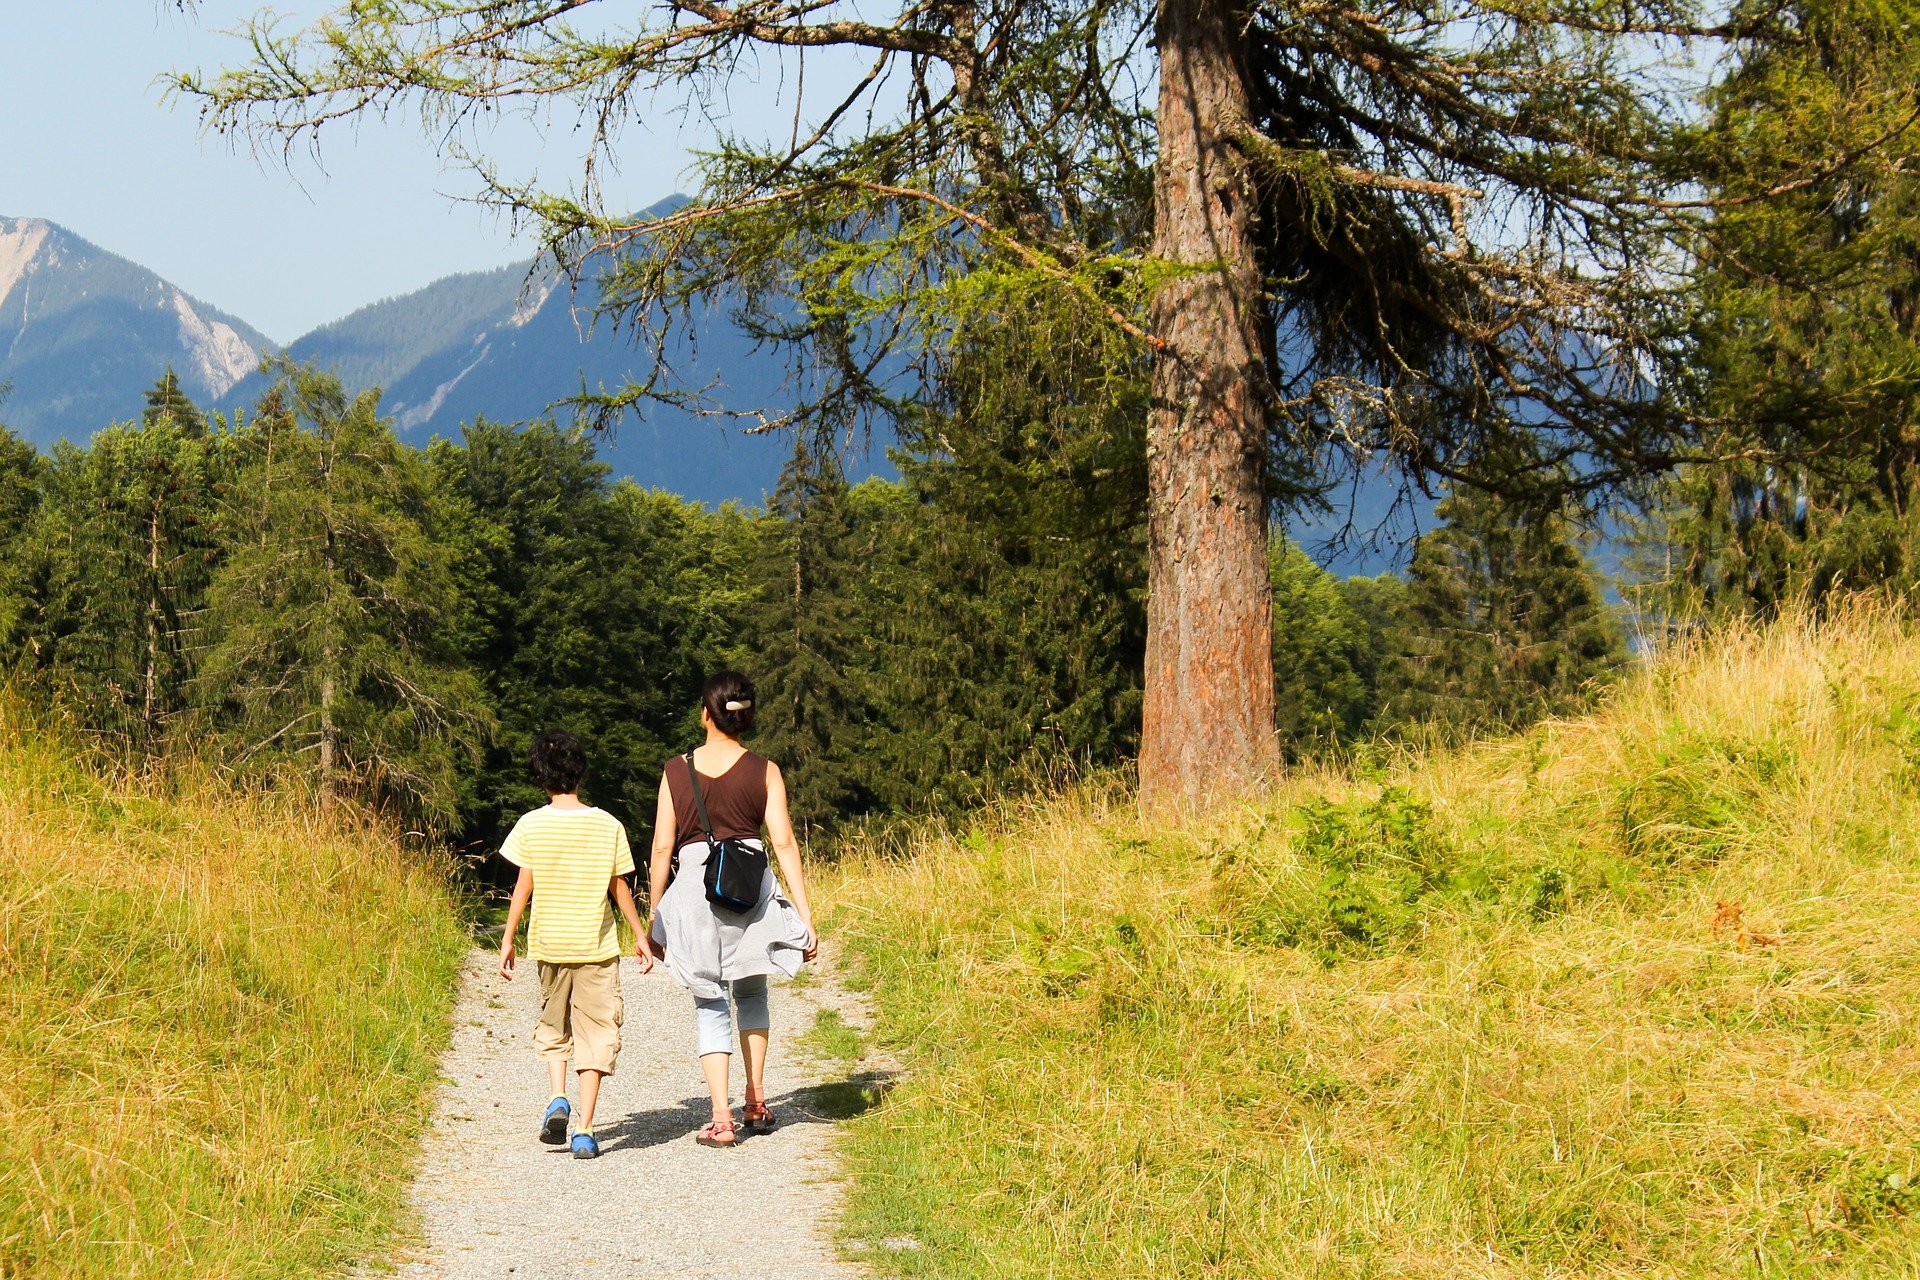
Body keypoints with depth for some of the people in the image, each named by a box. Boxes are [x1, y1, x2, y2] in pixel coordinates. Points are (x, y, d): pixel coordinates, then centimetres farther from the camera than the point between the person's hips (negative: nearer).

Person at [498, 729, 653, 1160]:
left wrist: (508, 938, 6)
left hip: (549, 943, 1)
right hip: (597, 946, -1)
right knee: (596, 1032, 4)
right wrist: (640, 935, 12)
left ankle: (557, 1098, -1)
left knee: (553, 1024, 21)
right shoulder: (608, 826, -4)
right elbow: (620, 887, 2)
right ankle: (584, 1129, -3)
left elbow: (523, 886, -3)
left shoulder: (530, 826, -5)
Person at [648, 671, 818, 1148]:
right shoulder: (765, 772, -2)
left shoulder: (677, 770, -1)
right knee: (751, 992, 23)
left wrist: (654, 919, 8)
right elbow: (784, 844, -5)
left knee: (710, 1005, 7)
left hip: (694, 887, -1)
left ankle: (721, 1117, -2)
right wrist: (805, 916, -3)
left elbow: (662, 849, 0)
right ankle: (756, 1101, 20)